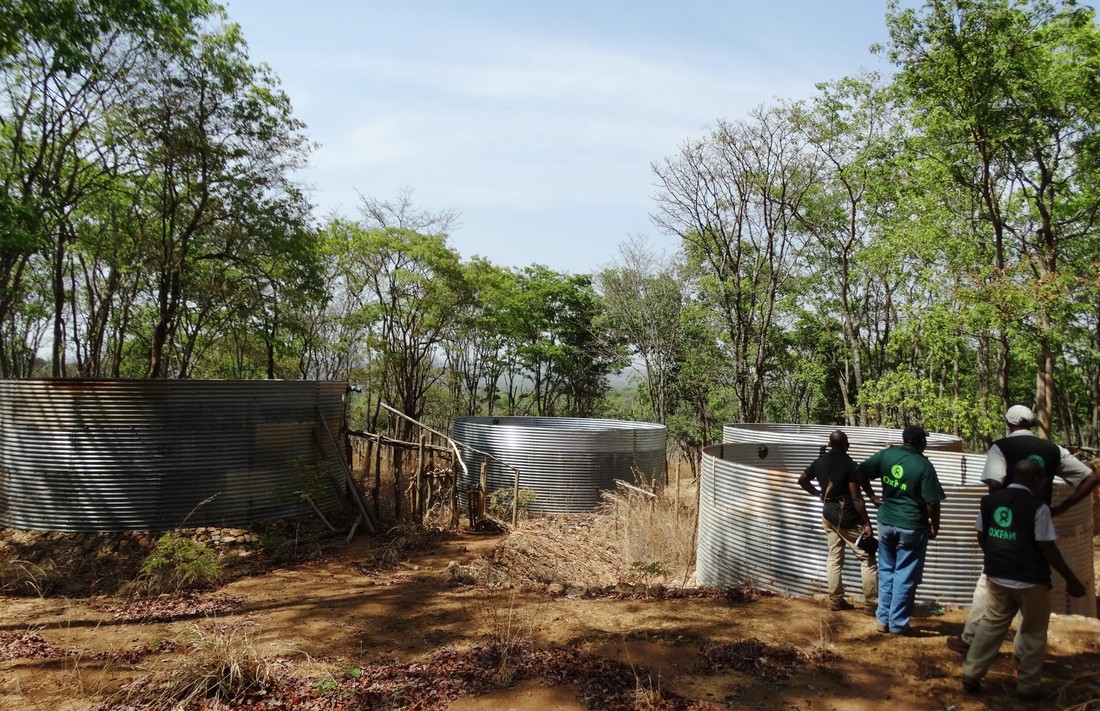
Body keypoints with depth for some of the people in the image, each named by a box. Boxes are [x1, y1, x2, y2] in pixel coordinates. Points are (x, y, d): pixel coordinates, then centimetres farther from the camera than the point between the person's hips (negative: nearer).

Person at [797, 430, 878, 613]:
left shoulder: (819, 462, 2)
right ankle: (871, 604, 6)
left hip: (828, 516, 7)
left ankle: (836, 601, 17)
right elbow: (856, 497, -19)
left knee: (834, 558, 13)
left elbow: (802, 480, 15)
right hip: (848, 519, -7)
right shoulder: (849, 465, -17)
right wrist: (866, 523, -15)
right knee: (867, 559, 4)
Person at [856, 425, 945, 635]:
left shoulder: (886, 454, -2)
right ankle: (897, 624, 14)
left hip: (886, 522, 4)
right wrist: (935, 526, 2)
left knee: (886, 571, 16)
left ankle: (883, 619, 20)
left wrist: (871, 497, 12)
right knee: (905, 576, 7)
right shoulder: (924, 466, -14)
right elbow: (932, 502, -14)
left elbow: (858, 472, 2)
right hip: (912, 527, -4)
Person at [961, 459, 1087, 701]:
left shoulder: (989, 500, 2)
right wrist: (1071, 580, -3)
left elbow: (981, 537, 10)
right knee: (1033, 633, 12)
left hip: (997, 577, 5)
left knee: (991, 624, 15)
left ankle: (971, 674, 15)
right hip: (1030, 580, -5)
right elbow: (1048, 548, -14)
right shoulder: (1038, 508, -15)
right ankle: (1027, 686, 19)